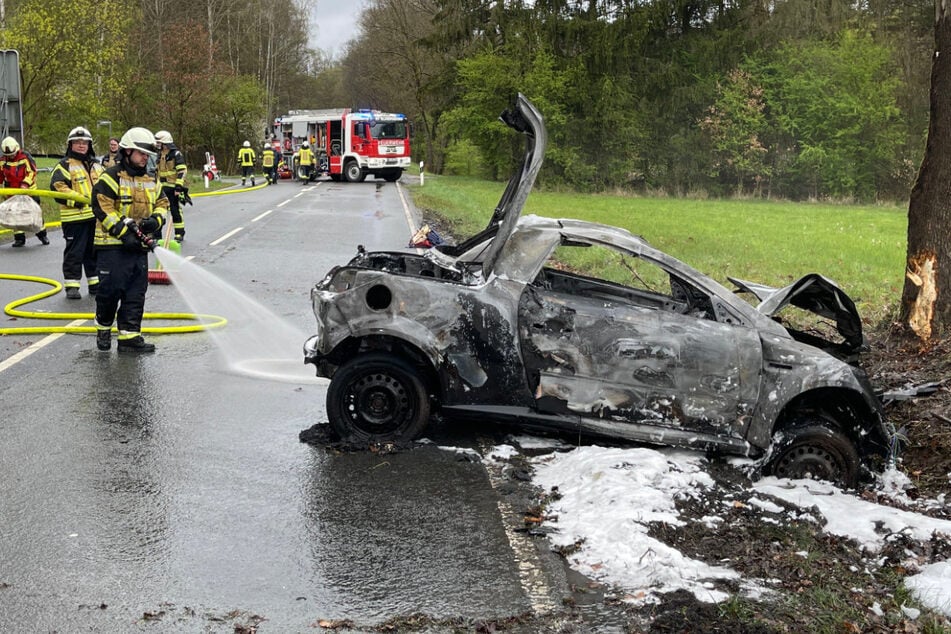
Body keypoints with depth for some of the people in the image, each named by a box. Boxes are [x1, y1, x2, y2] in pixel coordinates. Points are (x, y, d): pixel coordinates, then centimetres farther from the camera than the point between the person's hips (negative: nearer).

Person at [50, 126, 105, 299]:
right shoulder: (65, 165, -5)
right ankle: (72, 285, 3)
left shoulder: (96, 165, 17)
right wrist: (76, 200, -24)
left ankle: (95, 283, 23)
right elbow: (57, 187, -15)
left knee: (95, 251, 14)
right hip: (75, 217, -6)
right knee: (74, 252, -3)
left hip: (96, 216, 6)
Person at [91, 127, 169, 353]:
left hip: (139, 247, 7)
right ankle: (103, 329, 21)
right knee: (110, 290, -1)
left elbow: (162, 203, 21)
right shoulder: (111, 177, -9)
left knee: (135, 295, 4)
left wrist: (155, 220, -2)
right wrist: (123, 232, -19)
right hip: (112, 245, -7)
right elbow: (102, 208, -15)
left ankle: (129, 337, 8)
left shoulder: (150, 181, 14)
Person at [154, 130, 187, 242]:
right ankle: (156, 234, 10)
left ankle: (180, 234, 8)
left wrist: (178, 186, -21)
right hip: (161, 188, 7)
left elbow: (182, 171, -15)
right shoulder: (159, 155, 15)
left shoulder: (176, 154, -9)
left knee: (175, 210, -2)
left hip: (173, 187, -7)